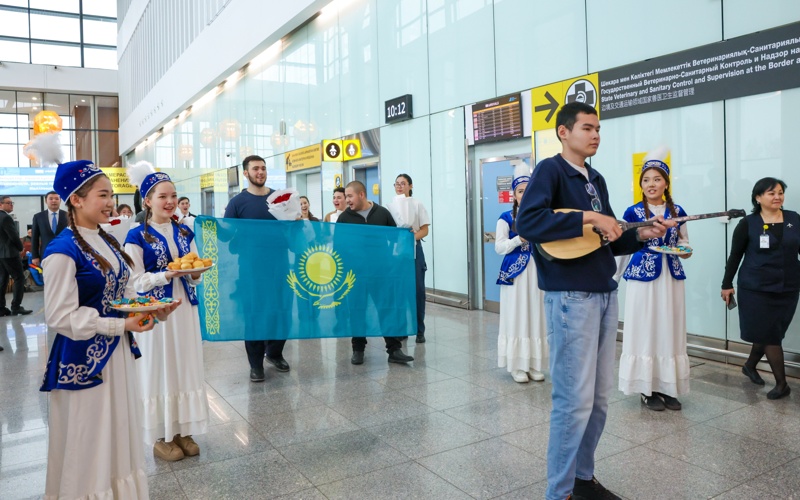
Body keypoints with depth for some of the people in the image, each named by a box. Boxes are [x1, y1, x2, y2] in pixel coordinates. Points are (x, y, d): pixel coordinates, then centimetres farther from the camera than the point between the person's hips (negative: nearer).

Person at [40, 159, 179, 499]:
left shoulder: (107, 243, 7)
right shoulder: (62, 251, -18)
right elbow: (60, 316, -20)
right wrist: (121, 325, -22)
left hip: (117, 353, 8)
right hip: (83, 360, -8)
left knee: (119, 433, 18)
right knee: (88, 442, 7)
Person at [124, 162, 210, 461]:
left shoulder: (185, 233, 8)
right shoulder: (137, 237, -6)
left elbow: (195, 278, 10)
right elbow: (136, 281, -9)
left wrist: (195, 272, -12)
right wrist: (169, 274, -22)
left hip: (185, 310, 5)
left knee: (186, 367, 9)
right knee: (159, 370, 4)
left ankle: (183, 431, 23)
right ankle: (161, 437, 18)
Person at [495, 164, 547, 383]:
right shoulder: (506, 218, -2)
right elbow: (499, 247, -8)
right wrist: (520, 239, -19)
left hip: (536, 272, 4)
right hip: (514, 273, -4)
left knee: (536, 318, 7)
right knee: (516, 318, 0)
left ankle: (534, 365, 17)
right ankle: (516, 366, 8)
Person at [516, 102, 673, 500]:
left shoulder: (596, 179, 18)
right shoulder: (550, 170, -7)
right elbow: (527, 222, -24)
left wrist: (641, 235, 3)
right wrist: (588, 217, -22)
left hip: (605, 294, 8)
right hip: (570, 297, -8)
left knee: (598, 397, 14)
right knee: (574, 399, -4)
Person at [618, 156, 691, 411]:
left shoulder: (677, 212, 7)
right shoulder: (632, 212, -2)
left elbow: (684, 246, 12)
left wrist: (682, 250, -9)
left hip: (671, 278, 3)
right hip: (642, 279, -3)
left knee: (670, 332, 7)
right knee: (645, 332, 1)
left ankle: (667, 387, 17)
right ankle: (647, 389, 11)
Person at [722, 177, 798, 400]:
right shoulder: (748, 224, -5)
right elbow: (735, 256, -1)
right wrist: (727, 285, 0)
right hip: (756, 289, -3)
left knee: (767, 333, 14)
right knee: (769, 334, 1)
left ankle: (750, 365, 38)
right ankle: (781, 384, 12)